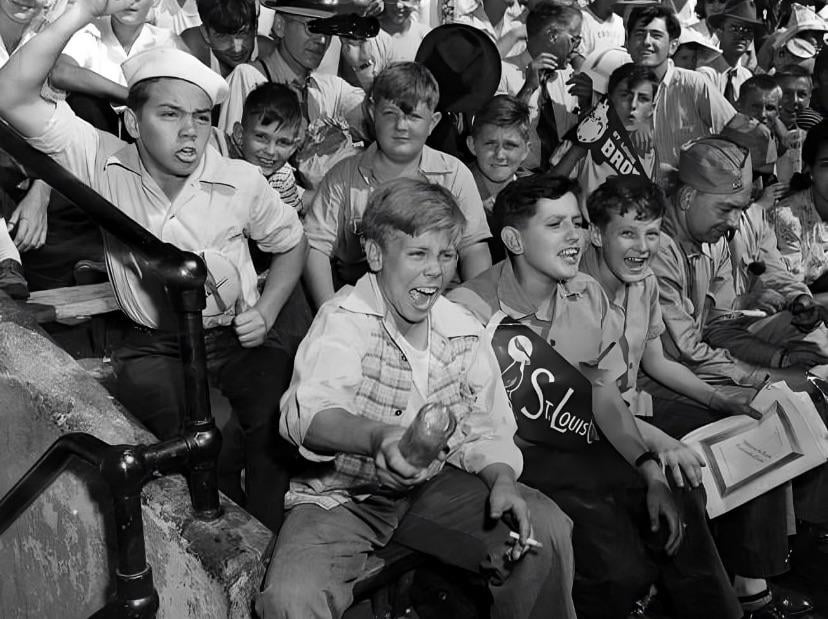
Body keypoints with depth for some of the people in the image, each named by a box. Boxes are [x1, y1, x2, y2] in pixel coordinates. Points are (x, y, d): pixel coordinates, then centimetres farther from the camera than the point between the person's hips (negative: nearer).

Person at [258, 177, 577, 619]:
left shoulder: (464, 332, -1)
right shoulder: (344, 321, -19)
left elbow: (483, 430, 5)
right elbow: (306, 414, -37)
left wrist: (502, 480, -17)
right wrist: (379, 437, -57)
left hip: (432, 485, 4)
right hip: (341, 495, -4)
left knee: (545, 528, -9)